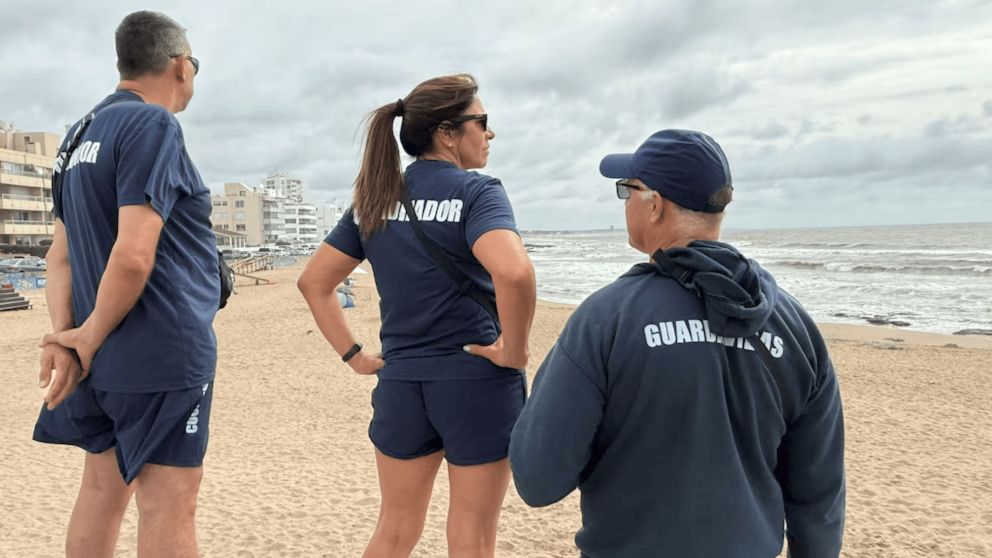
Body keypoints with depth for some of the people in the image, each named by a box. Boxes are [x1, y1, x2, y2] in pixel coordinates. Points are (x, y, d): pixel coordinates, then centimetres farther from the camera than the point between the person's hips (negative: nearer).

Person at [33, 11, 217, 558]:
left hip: (106, 363, 9)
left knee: (101, 491, 17)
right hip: (163, 352, -9)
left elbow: (60, 255, 11)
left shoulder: (81, 136, 15)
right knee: (168, 509, -2)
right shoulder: (153, 124, -12)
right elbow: (133, 255, -21)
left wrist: (64, 335, 1)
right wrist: (90, 339, -8)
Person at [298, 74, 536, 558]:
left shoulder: (374, 199, 7)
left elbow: (314, 282, 10)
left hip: (400, 382, 5)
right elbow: (514, 272, -31)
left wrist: (353, 356, 8)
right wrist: (515, 350, -17)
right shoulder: (476, 191, -11)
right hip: (477, 380, -5)